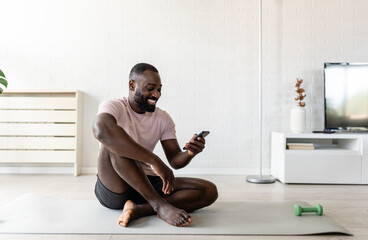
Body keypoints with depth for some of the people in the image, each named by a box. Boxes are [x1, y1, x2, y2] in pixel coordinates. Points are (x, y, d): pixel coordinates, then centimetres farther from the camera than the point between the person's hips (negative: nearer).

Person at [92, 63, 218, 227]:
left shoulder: (163, 119, 7)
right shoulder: (114, 107, -10)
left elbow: (175, 161, 3)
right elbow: (101, 130, -36)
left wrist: (189, 153, -22)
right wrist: (155, 160, -38)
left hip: (147, 184, 5)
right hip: (114, 187, -4)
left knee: (210, 191, -12)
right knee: (113, 144, -32)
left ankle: (139, 209, -26)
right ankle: (161, 206, -29)